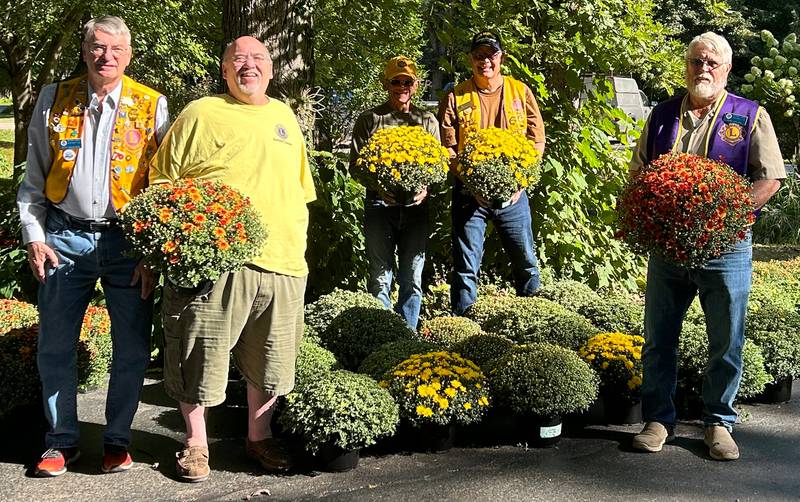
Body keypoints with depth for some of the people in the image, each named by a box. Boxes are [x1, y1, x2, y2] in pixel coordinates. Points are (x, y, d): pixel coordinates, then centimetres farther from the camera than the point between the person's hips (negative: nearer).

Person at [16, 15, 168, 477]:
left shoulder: (152, 106, 2)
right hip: (65, 238, 1)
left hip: (128, 240, -1)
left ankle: (118, 440, 20)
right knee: (55, 345, 5)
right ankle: (63, 441, 21)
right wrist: (34, 236, 1)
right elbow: (34, 178, 11)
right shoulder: (54, 100, 7)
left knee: (133, 346, 3)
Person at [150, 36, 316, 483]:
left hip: (281, 260, 4)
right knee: (201, 355, 3)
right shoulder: (200, 115, 3)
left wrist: (297, 243, 18)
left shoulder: (285, 117, 17)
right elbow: (162, 180, 3)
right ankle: (196, 442, 21)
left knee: (271, 360, 12)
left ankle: (259, 436, 30)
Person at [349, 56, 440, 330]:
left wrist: (425, 188, -11)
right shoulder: (369, 119, 6)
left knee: (412, 278, 5)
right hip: (380, 204, -2)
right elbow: (355, 166, 3)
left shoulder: (427, 120, 13)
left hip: (416, 205, 2)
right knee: (380, 277, -2)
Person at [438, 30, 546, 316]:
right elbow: (447, 149, -1)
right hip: (469, 193, -1)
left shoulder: (520, 92, 7)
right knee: (466, 266, 0)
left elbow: (537, 141, 6)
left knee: (525, 260, 9)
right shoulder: (456, 98, 3)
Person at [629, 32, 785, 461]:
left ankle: (718, 423, 22)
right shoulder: (662, 115, 11)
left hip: (726, 245, -2)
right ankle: (658, 419, 21)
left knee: (726, 342, 6)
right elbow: (638, 173, 16)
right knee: (658, 338, 8)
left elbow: (769, 179, -1)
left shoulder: (750, 116, 1)